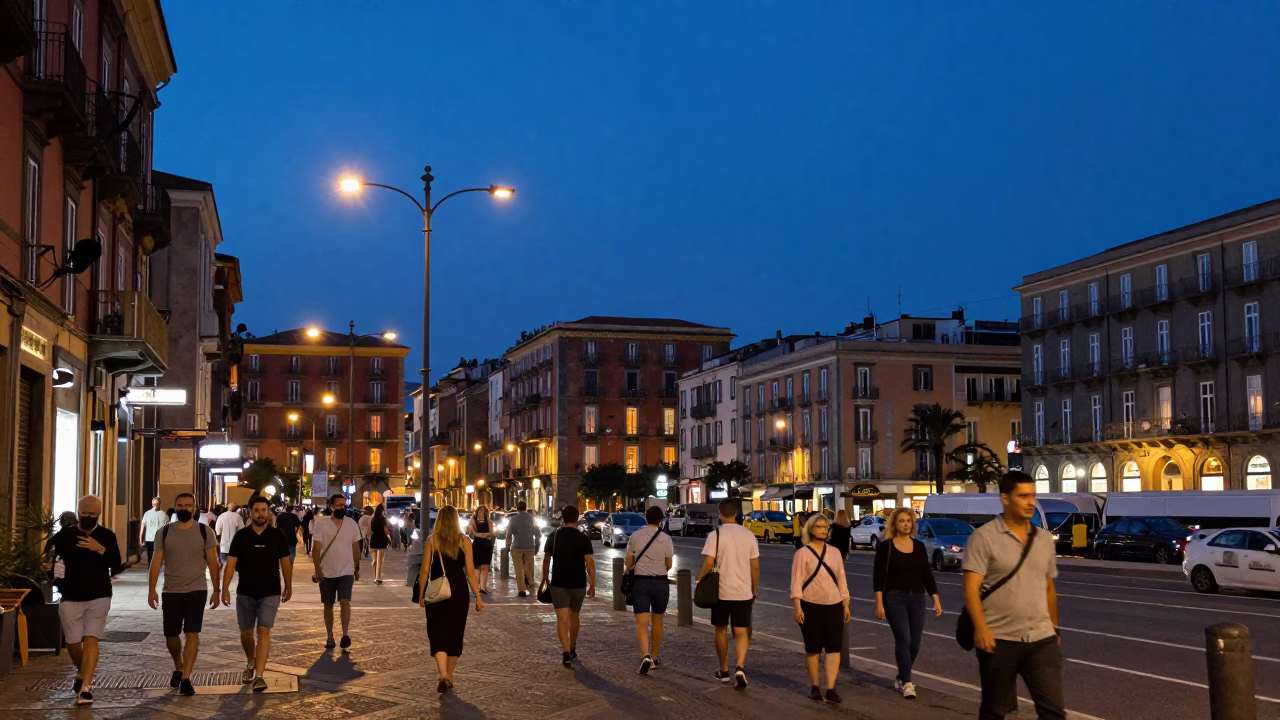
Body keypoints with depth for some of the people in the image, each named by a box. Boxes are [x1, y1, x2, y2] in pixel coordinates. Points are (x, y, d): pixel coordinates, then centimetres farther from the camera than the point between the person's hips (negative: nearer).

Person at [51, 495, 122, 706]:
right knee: (73, 643, 9)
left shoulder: (107, 536, 0)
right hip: (70, 598, 1)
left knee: (91, 640, -10)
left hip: (99, 597, -1)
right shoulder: (64, 535, 1)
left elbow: (116, 565, -10)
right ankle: (82, 674, 38)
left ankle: (85, 687, -12)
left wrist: (100, 549, -24)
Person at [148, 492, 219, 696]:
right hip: (171, 592, 2)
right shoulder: (164, 533, 2)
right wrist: (151, 589, -8)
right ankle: (178, 668, 36)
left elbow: (212, 562, 1)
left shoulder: (204, 532, -2)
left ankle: (186, 678, -6)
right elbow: (156, 562, 0)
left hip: (197, 591, -2)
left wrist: (216, 590, 0)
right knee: (171, 636, 10)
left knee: (192, 634, -8)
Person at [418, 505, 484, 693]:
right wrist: (478, 596, 1)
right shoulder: (464, 541, -2)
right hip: (459, 593, 2)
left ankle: (443, 676, -19)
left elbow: (425, 570, -4)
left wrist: (422, 594, 8)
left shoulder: (432, 540, -4)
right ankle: (449, 677, 24)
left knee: (438, 634, 0)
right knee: (454, 634, 15)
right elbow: (470, 572, -4)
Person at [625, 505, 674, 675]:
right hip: (660, 582, 0)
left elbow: (629, 563, 4)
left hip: (641, 582, 0)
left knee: (642, 623, -3)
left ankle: (645, 656, -24)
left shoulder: (635, 536, -1)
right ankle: (655, 658, 27)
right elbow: (669, 565, 2)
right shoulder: (665, 538, -4)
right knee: (657, 621, 17)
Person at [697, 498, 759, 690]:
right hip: (744, 592, 2)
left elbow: (709, 563, -15)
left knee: (721, 630, 14)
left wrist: (700, 579, 3)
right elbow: (755, 566, 5)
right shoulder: (748, 534, 3)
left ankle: (724, 671, 24)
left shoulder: (715, 534, -8)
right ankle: (740, 668, -17)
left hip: (722, 591, -2)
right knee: (741, 632, 4)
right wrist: (755, 588, 17)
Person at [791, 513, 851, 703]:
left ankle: (831, 688, -4)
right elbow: (797, 582, -7)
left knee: (834, 647, -4)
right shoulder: (802, 553, -4)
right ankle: (815, 687, 18)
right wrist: (797, 607, -15)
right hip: (811, 606, -3)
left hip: (834, 606, 3)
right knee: (813, 648, 5)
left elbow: (841, 580, 13)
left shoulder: (834, 552, 10)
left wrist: (846, 605, 9)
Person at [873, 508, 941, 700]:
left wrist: (936, 600, 6)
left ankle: (901, 677, 25)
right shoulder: (885, 547, -4)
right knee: (903, 639, -14)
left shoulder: (919, 546, 8)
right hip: (894, 598, -4)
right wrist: (879, 604, -12)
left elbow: (927, 574, 11)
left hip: (917, 598, 4)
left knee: (915, 643, 6)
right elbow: (878, 577, -6)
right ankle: (907, 683, -8)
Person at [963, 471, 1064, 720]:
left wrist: (1054, 628, 21)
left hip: (1042, 639, 4)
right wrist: (980, 627, -26)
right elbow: (971, 587, -14)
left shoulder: (1044, 539, 11)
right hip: (999, 640, -4)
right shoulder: (983, 538, -7)